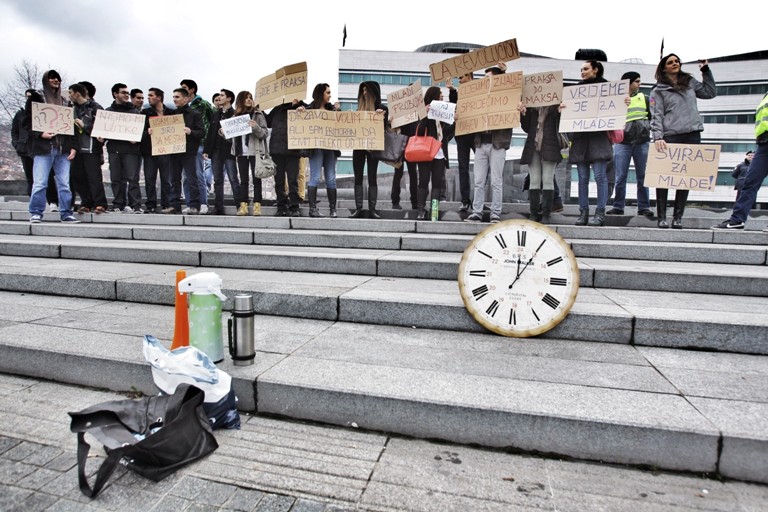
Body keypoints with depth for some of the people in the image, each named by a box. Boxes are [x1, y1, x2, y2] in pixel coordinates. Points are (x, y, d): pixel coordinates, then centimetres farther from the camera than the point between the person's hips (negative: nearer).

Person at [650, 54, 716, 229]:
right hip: (670, 137, -4)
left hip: (692, 135, 4)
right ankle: (661, 217, -2)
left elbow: (710, 92, 27)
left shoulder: (690, 82, 19)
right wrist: (658, 137, -18)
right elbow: (656, 116, -5)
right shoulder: (658, 91, 5)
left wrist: (706, 70, 24)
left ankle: (678, 217, 6)